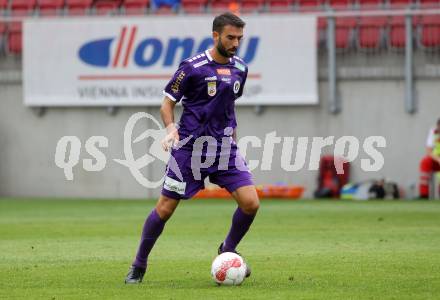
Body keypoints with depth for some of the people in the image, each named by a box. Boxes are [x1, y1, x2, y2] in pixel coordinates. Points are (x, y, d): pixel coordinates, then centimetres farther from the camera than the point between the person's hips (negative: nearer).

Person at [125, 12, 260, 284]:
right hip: (190, 147, -4)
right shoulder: (192, 67, -10)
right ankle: (139, 264, 17)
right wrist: (171, 129, -21)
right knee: (165, 209, 0)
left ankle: (228, 250, 15)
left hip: (224, 149, 4)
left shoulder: (239, 69, 8)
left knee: (251, 203, -10)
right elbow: (168, 103, -4)